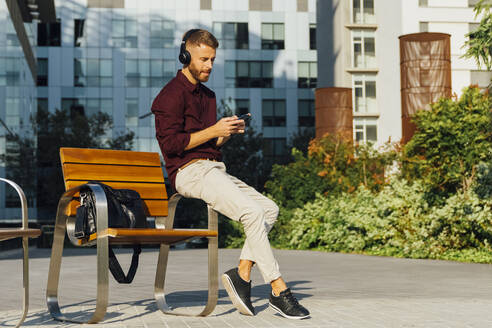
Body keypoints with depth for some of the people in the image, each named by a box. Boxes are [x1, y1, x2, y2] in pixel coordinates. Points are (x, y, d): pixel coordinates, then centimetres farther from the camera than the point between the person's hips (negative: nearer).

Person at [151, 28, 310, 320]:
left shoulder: (208, 95, 23)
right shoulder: (171, 94, -5)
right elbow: (170, 143, -14)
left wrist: (228, 134, 4)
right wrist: (213, 130, -14)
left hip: (214, 170, 9)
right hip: (190, 172, -9)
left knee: (269, 208, -4)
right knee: (253, 213, -24)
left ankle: (242, 274, -8)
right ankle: (279, 290, -21)